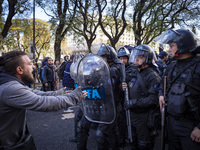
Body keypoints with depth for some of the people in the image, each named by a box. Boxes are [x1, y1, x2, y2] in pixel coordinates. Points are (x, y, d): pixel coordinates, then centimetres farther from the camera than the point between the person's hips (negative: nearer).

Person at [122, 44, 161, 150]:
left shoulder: (152, 76, -15)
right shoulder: (131, 72, 7)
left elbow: (154, 99, -24)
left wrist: (134, 102, -25)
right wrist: (123, 88, -4)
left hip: (143, 117, -6)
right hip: (131, 115, 7)